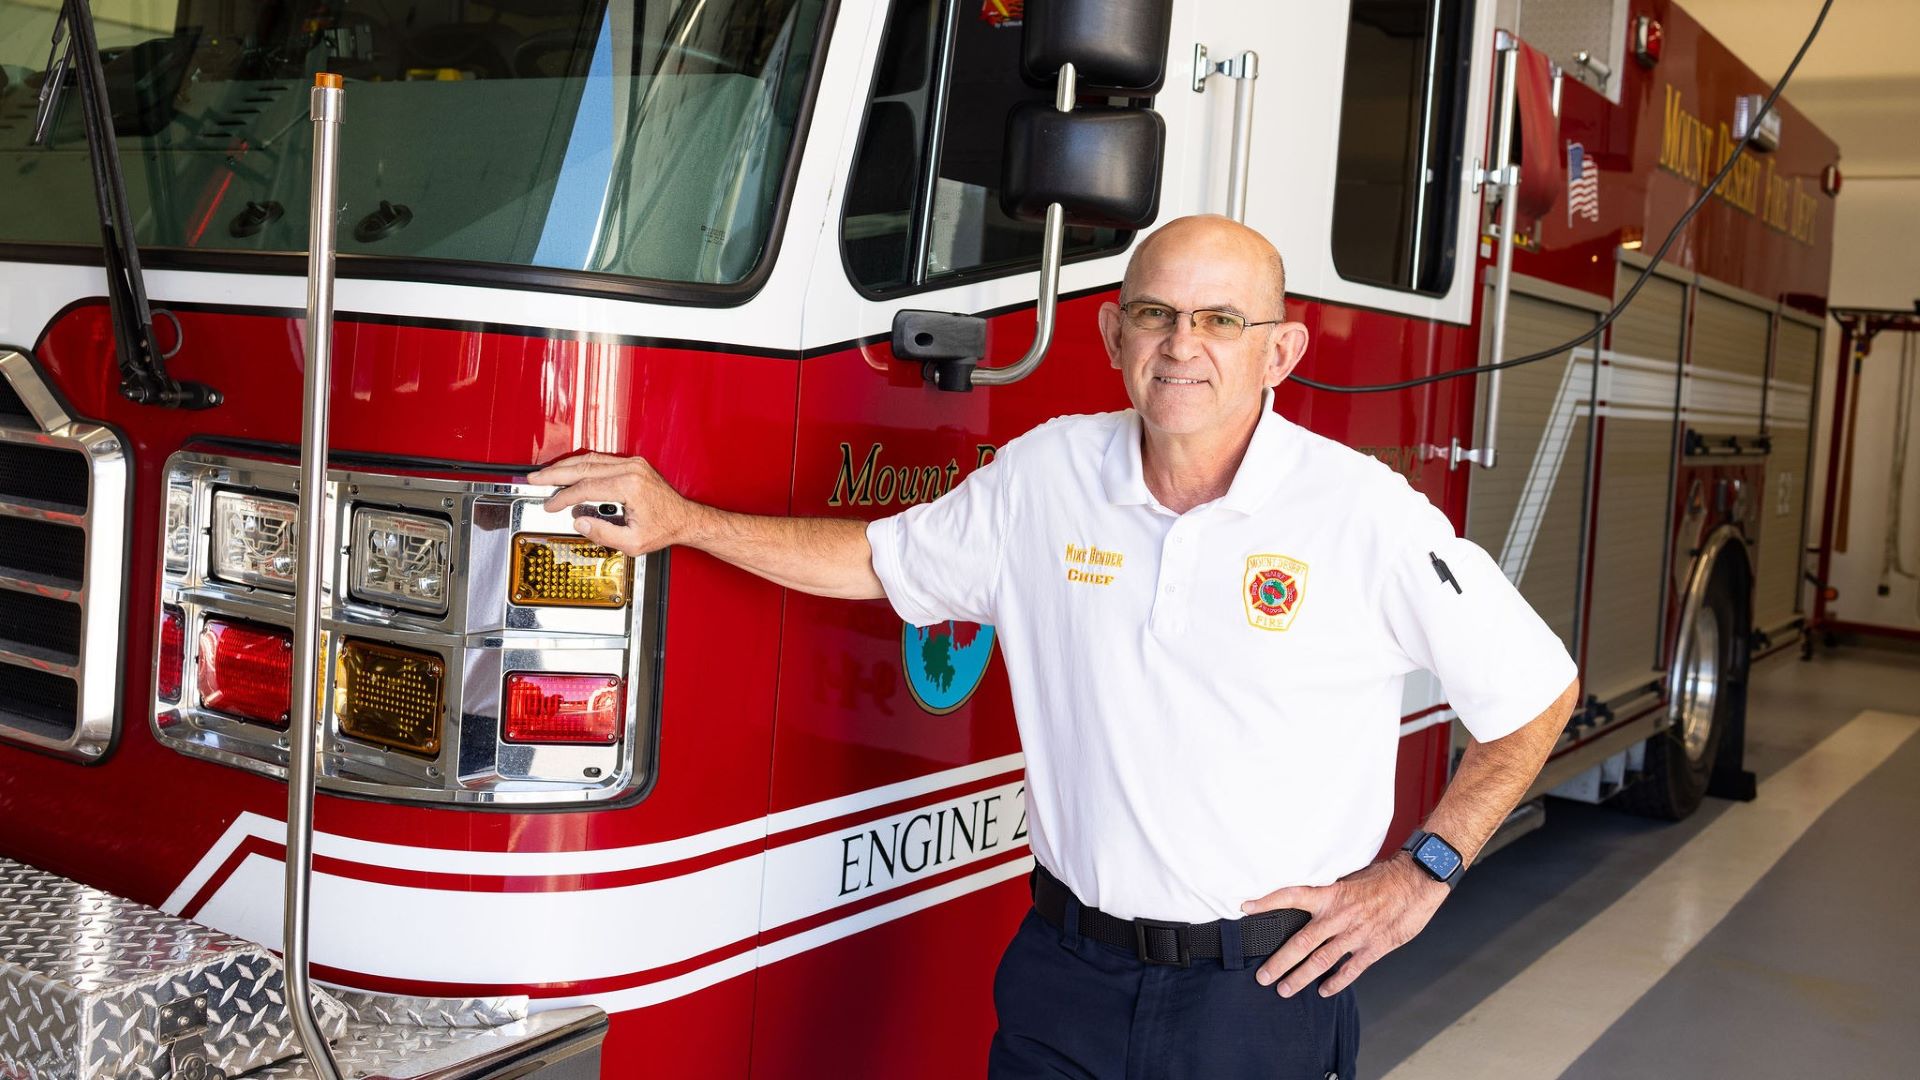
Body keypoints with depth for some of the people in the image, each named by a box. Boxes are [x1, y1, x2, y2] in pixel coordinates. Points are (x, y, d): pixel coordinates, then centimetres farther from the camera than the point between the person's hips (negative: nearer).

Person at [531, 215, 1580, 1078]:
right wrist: (680, 517, 8)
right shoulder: (1047, 475, 0)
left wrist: (1421, 871, -5)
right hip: (1066, 978, 3)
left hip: (1264, 993, -2)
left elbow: (1537, 694, -2)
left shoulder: (1365, 514, -10)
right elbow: (882, 558, 13)